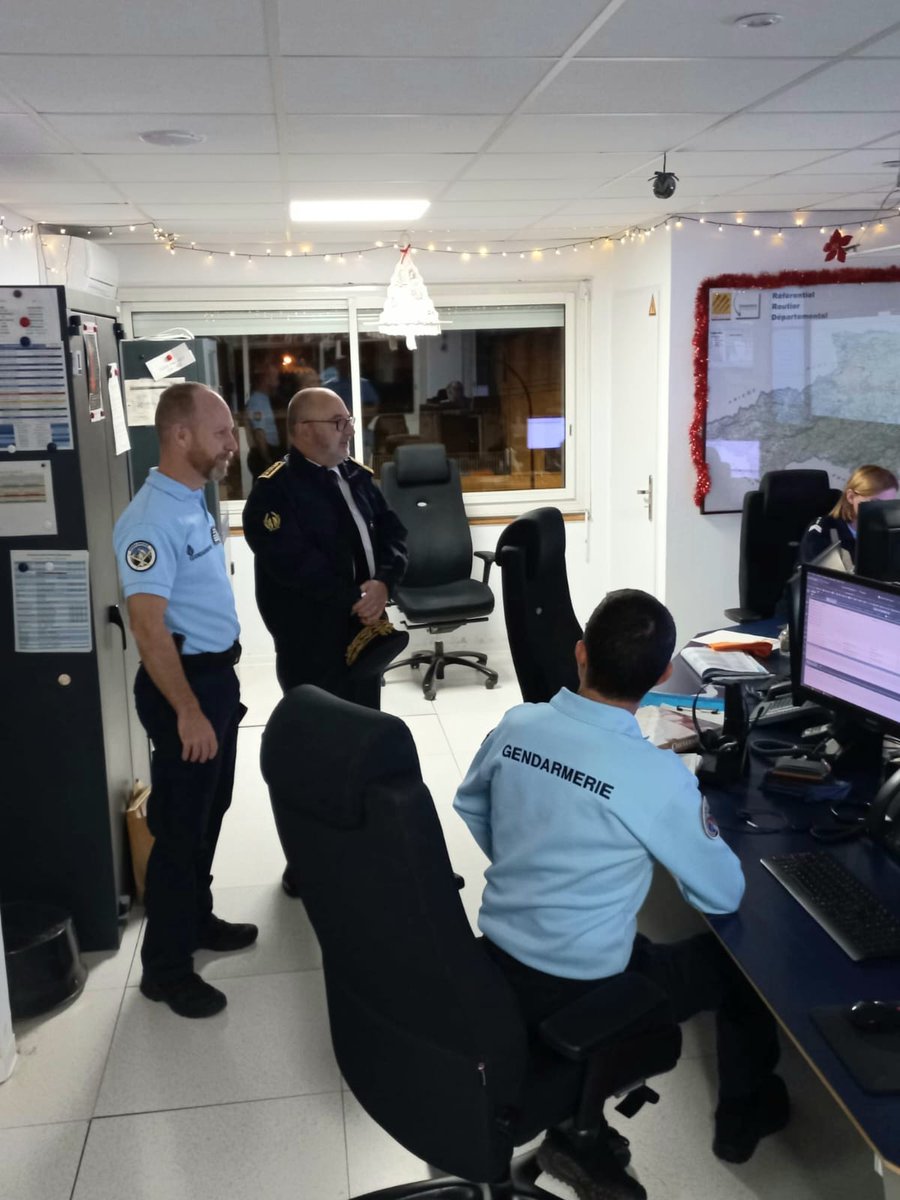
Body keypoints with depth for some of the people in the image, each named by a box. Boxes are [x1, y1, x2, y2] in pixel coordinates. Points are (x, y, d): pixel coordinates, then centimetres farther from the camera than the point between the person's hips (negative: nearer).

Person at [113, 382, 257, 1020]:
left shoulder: (195, 503, 8)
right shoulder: (152, 520, -22)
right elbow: (149, 626, -26)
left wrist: (222, 682, 18)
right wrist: (187, 712, -26)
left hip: (218, 674, 9)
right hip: (183, 682, -9)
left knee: (210, 812, 21)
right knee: (179, 824, 1)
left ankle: (198, 920, 38)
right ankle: (166, 967, 16)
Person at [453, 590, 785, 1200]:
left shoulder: (516, 726, -9)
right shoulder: (658, 775, -25)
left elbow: (470, 809, 11)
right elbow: (725, 895, -10)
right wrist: (692, 826, 8)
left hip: (497, 965, 5)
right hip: (581, 993, -5)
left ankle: (578, 1129, 25)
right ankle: (745, 1114, 42)